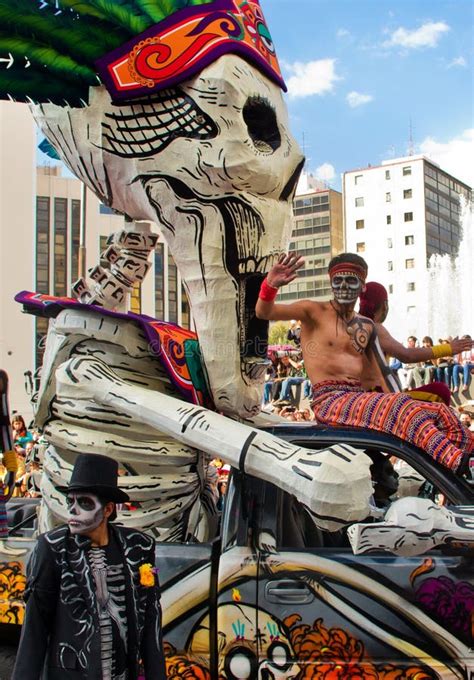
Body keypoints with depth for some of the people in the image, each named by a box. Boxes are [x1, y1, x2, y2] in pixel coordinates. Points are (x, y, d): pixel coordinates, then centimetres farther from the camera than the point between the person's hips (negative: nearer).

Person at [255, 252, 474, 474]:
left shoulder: (367, 326, 19)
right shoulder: (314, 312, 1)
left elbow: (403, 353, 34)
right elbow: (263, 312, -13)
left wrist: (447, 349, 28)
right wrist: (270, 284, -35)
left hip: (359, 397, 7)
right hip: (329, 400, -7)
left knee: (438, 413, -9)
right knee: (404, 410, -30)